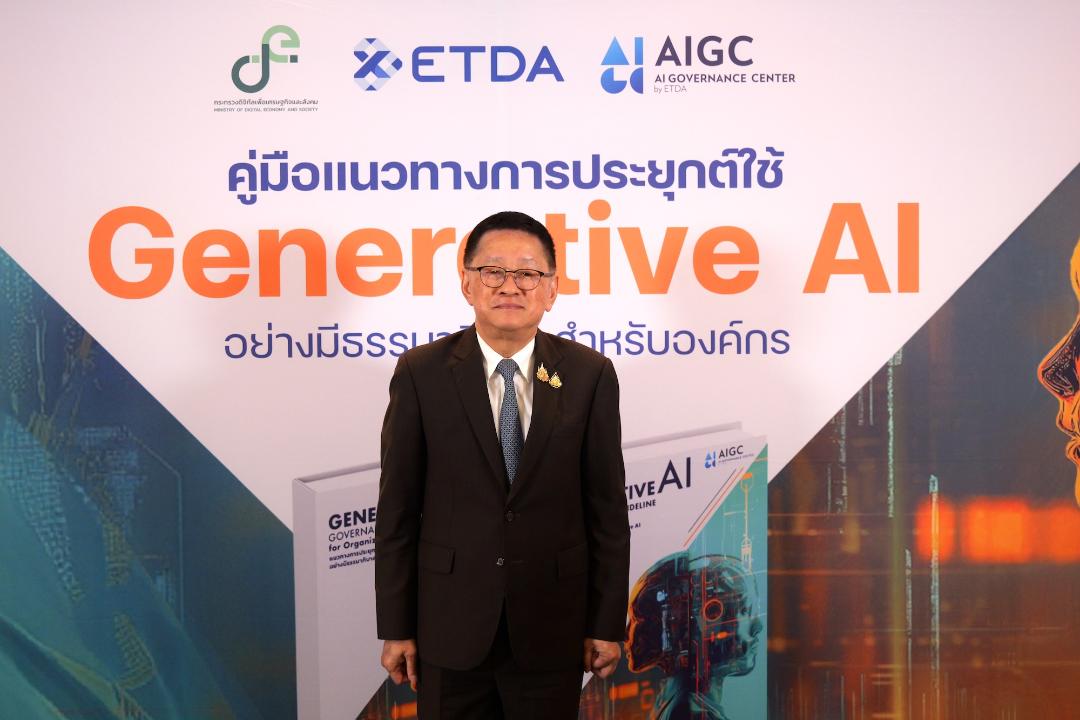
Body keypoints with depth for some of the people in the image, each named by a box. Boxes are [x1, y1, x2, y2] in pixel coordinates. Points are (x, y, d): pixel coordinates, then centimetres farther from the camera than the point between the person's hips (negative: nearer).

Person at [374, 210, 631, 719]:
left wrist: (607, 623, 0)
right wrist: (395, 627, -2)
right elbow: (397, 509, -3)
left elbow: (606, 506, 0)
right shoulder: (422, 373, -5)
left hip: (552, 627, 1)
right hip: (451, 622, 0)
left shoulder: (590, 375, -3)